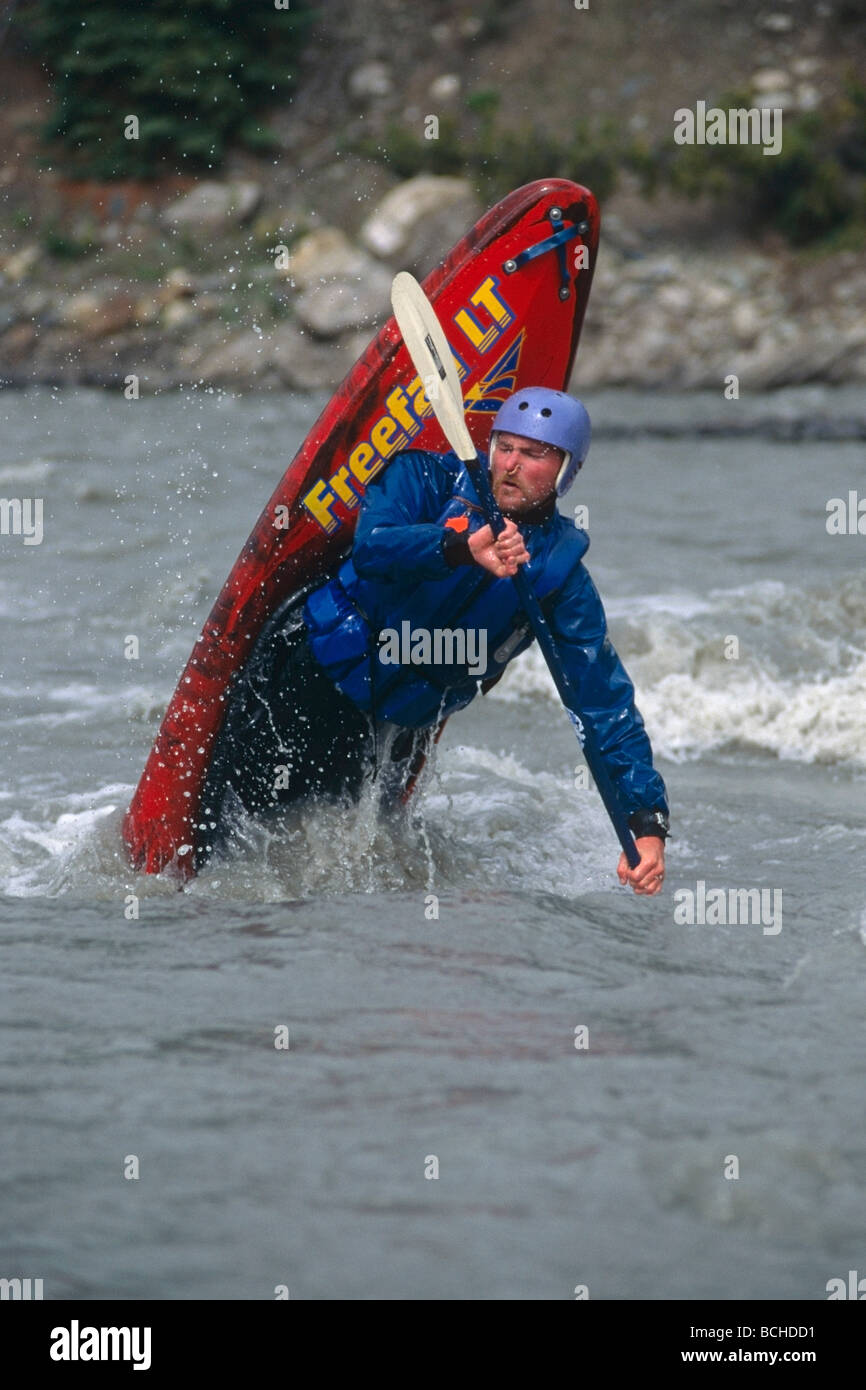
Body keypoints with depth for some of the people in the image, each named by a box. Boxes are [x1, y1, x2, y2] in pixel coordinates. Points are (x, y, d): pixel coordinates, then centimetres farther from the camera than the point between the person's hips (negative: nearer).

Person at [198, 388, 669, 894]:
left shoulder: (561, 574, -4)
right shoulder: (429, 479, -8)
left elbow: (607, 701, -8)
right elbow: (371, 547, -28)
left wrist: (648, 819, -18)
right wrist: (461, 547, -47)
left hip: (396, 725, 2)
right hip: (313, 664, -2)